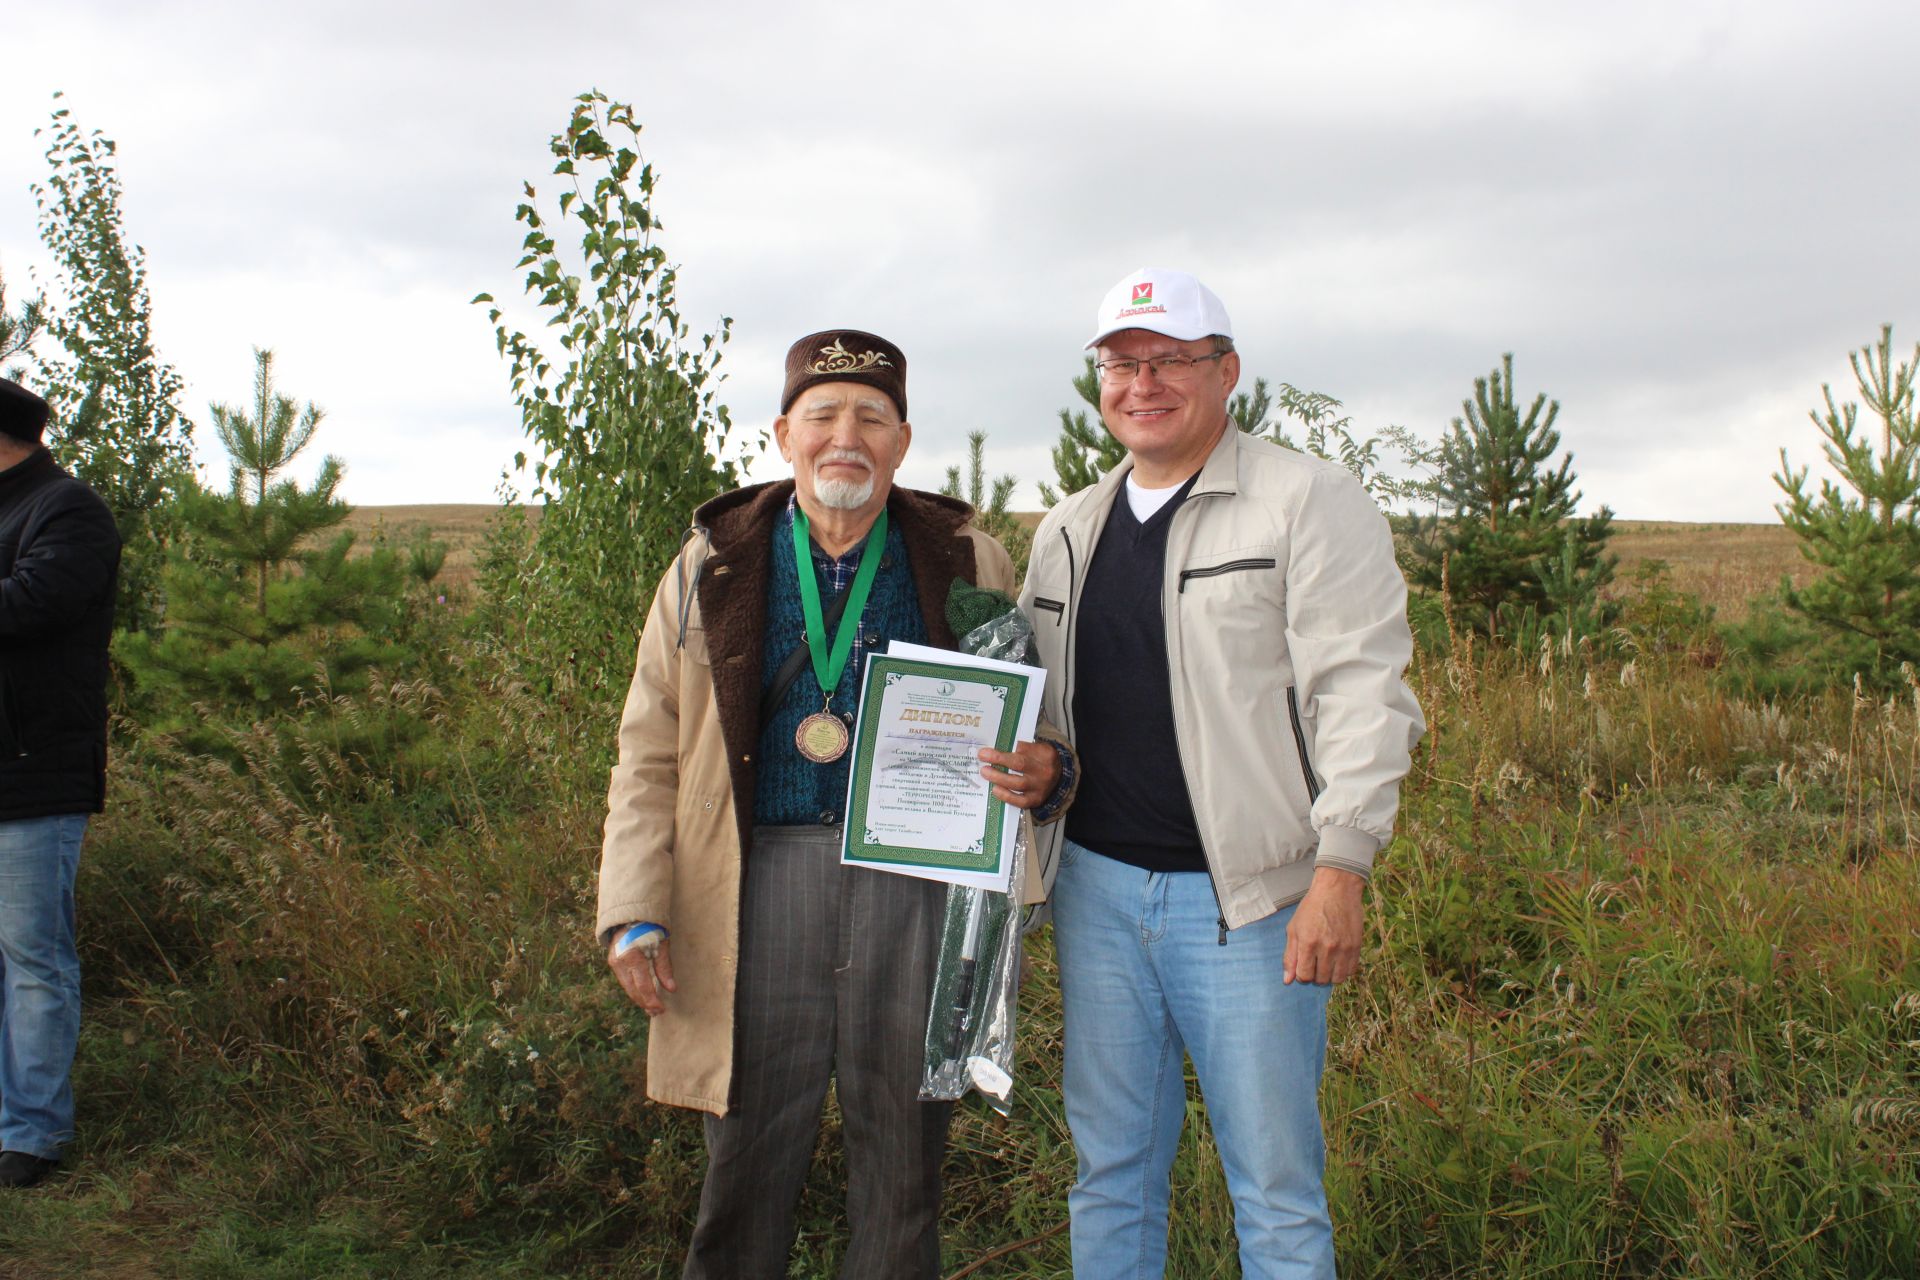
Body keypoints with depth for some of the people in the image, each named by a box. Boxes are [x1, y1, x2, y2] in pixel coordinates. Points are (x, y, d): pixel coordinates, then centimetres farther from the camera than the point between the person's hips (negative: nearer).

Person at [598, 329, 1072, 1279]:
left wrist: (1040, 773, -10)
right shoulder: (715, 564, 7)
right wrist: (634, 911, -1)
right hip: (762, 886, 0)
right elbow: (650, 751, 8)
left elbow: (1027, 719, 14)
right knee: (747, 1167, 7)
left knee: (903, 1162, 11)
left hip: (919, 876, 0)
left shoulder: (967, 562, 7)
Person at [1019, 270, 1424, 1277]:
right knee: (1110, 1171, 14)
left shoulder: (1311, 504, -4)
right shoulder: (1067, 531, 15)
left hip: (1245, 893, -5)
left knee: (1276, 1192, 3)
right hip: (1095, 884, 5)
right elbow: (1030, 708, 22)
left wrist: (1340, 869, -17)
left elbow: (1361, 695, -10)